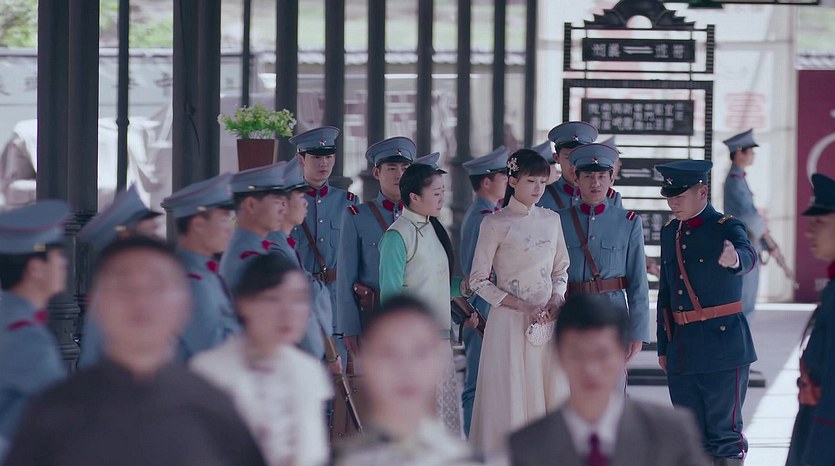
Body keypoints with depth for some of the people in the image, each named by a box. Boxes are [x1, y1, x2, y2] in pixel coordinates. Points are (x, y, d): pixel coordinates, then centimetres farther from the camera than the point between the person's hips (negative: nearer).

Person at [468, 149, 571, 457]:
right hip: (511, 323, -5)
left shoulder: (551, 220, 9)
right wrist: (524, 307, -14)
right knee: (511, 398, -3)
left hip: (548, 322, 5)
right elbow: (478, 281, -6)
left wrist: (556, 298, -4)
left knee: (550, 395, 3)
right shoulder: (495, 224, -5)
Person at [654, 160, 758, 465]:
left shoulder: (726, 228, -7)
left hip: (722, 346, -6)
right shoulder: (670, 233, 13)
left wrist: (734, 259, -56)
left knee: (724, 432, -4)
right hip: (681, 347, 6)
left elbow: (747, 255, -31)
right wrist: (663, 347, 15)